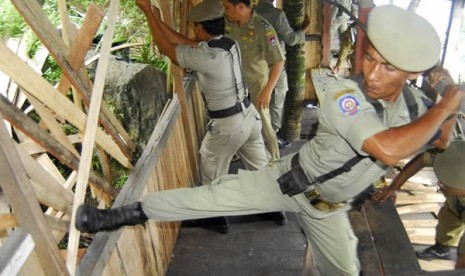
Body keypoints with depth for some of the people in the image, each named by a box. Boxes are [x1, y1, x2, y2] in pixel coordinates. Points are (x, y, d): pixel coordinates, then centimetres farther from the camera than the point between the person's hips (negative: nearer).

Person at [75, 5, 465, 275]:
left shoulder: (415, 104, -8)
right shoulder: (344, 95, -29)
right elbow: (388, 149, -43)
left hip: (329, 206, 6)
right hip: (290, 181, -5)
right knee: (212, 196, -12)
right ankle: (117, 216, 4)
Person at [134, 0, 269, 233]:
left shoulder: (205, 56, -24)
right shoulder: (229, 44, 0)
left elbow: (168, 48, -12)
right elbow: (185, 43, 9)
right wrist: (158, 20, 12)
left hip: (227, 125, -8)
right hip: (249, 115, 8)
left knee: (212, 173, 16)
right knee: (260, 167, 20)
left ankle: (218, 217, 32)